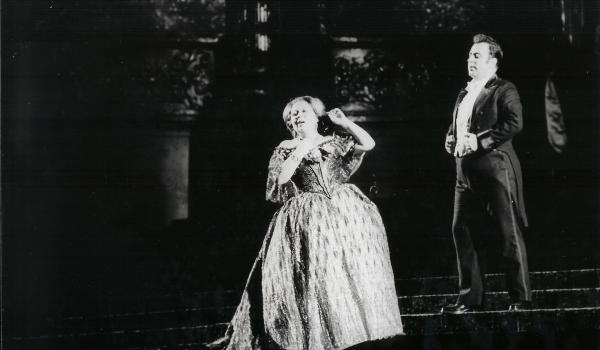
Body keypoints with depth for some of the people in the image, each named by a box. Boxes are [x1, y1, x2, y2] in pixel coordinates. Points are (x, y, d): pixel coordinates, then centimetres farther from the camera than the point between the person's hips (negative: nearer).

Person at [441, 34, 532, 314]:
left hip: (495, 170, -8)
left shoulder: (504, 90, -2)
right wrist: (454, 144, 1)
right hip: (465, 173, 8)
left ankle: (520, 298, 2)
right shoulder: (463, 95, 21)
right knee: (461, 230, 4)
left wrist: (480, 141, -18)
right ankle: (470, 298, 11)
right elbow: (451, 131, 23)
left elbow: (514, 123, -16)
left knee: (508, 233, -4)